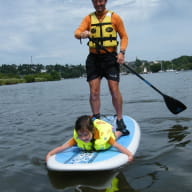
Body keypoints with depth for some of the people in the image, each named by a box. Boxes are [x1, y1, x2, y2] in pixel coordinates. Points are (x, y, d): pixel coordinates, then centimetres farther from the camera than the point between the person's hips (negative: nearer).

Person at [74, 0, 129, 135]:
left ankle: (120, 121, 5)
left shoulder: (115, 17, 5)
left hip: (110, 58, -2)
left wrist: (122, 52, -10)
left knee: (114, 90, -8)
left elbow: (124, 36, 6)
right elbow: (77, 32, -3)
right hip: (93, 58, 2)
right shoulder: (89, 18, 10)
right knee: (94, 92, 0)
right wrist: (82, 34, -28)